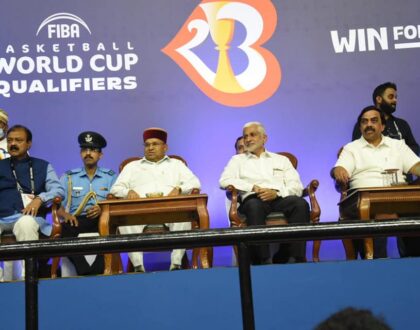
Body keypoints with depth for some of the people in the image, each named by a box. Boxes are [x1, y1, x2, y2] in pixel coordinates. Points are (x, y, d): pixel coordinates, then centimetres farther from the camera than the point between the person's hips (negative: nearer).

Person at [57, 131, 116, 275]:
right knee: (66, 229, -37)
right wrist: (65, 215, -13)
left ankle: (98, 270, -42)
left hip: (101, 219, -1)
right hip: (77, 220, 1)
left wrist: (103, 210, -14)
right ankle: (84, 272, -39)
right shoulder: (68, 177, 22)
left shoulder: (110, 177, 21)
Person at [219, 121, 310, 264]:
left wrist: (277, 192, -9)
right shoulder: (238, 159, 27)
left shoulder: (282, 160, 28)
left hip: (280, 199, 2)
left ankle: (296, 258, -35)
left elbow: (297, 186, 13)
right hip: (254, 199, -1)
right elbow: (225, 181, 6)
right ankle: (264, 259, -42)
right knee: (254, 206, -40)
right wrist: (254, 187, -7)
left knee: (300, 203, -33)